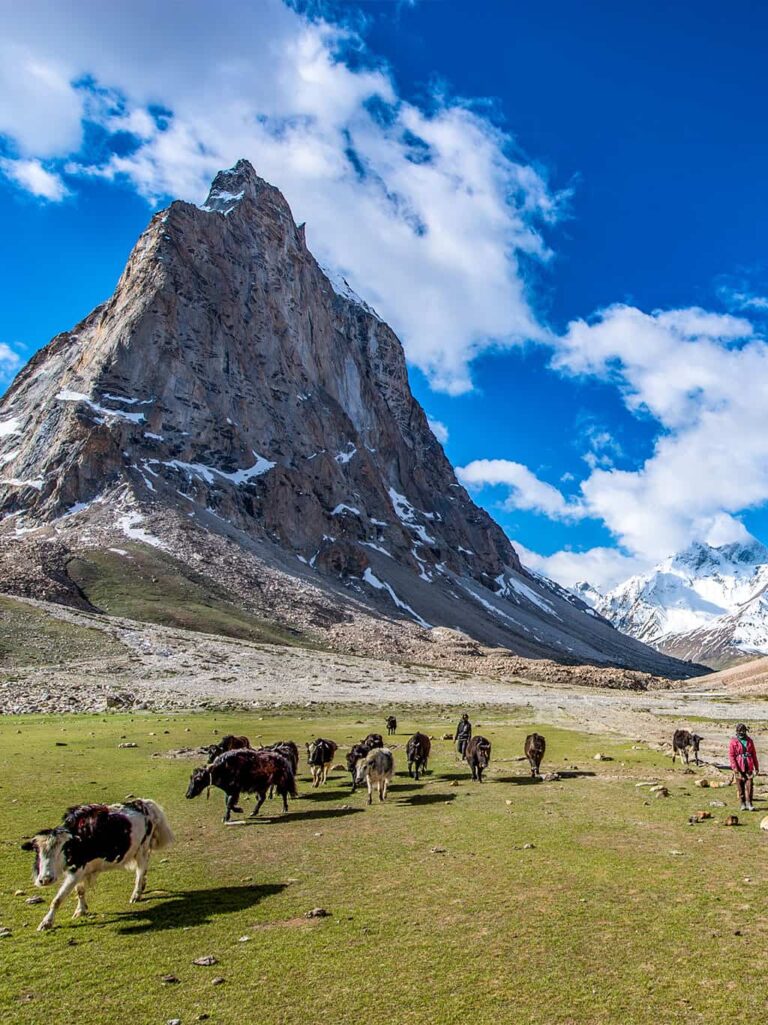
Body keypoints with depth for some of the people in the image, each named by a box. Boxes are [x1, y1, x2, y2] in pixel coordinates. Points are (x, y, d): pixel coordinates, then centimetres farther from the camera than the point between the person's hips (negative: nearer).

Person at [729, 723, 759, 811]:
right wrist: (734, 767, -14)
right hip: (739, 768, -2)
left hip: (749, 767, 2)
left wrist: (756, 767, 13)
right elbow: (731, 755, -6)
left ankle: (749, 804, -2)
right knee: (740, 787, 4)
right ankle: (743, 804, 13)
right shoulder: (734, 741, -2)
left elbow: (754, 754, 14)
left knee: (749, 786, -6)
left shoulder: (750, 741, 9)